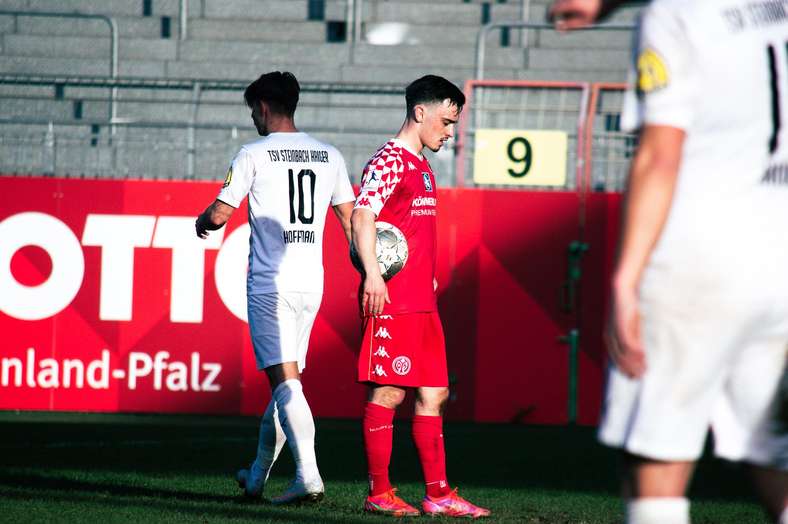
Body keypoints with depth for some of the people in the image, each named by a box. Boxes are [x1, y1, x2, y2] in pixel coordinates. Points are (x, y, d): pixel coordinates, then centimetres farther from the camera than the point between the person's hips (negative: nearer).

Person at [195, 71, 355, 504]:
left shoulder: (254, 154, -6)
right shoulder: (328, 156, 10)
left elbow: (219, 214, -7)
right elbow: (350, 220, 11)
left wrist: (203, 222, 16)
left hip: (270, 282, -6)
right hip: (312, 282, 6)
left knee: (285, 380, -10)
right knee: (284, 381, 14)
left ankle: (308, 476, -22)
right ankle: (257, 477, 26)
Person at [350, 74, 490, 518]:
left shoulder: (422, 167, 20)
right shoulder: (389, 161, -8)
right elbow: (362, 216, -19)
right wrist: (373, 274, -27)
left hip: (423, 302, 9)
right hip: (393, 300, -9)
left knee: (434, 394, 8)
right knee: (389, 392, -6)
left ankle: (438, 494, 10)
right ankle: (379, 493, -3)